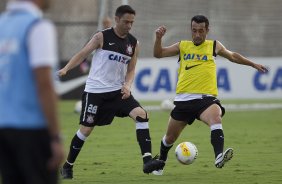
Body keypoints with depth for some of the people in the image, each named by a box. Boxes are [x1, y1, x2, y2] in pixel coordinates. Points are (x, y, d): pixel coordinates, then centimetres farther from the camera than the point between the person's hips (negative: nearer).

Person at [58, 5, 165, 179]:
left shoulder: (134, 43, 6)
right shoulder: (102, 37, -7)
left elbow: (131, 70, 12)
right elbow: (82, 54, -4)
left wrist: (127, 85, -8)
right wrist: (66, 69, -18)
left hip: (118, 91, 4)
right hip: (95, 91, -4)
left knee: (141, 114, -19)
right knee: (86, 129, 0)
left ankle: (147, 160, -24)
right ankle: (68, 166, 21)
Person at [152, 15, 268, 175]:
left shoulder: (214, 46, 12)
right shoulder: (182, 46, 11)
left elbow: (232, 56, 29)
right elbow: (158, 54, 8)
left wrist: (253, 64, 35)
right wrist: (159, 38, -11)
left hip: (206, 97, -2)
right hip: (184, 99, 2)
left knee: (216, 119, -36)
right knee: (170, 138, 13)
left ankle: (219, 157, -54)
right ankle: (160, 162, 42)